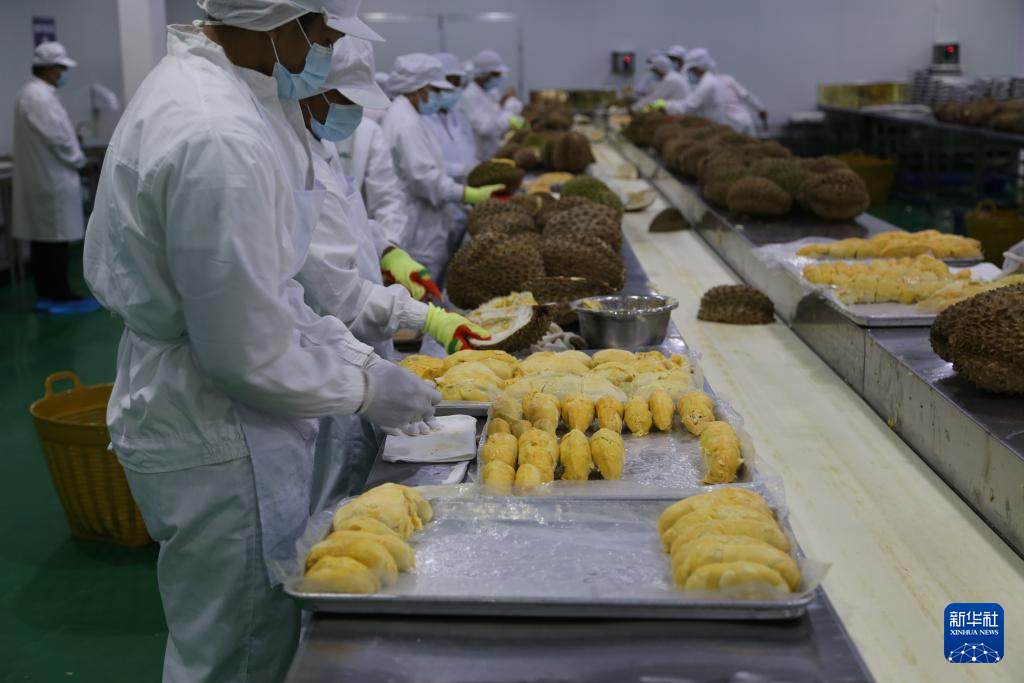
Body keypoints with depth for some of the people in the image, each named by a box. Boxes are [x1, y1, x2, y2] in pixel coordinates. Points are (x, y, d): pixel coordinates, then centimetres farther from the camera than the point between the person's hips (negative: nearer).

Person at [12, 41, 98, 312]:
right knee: (56, 238, -5)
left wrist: (73, 158, 14)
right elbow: (56, 138, -21)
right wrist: (78, 160, -6)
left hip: (41, 177, 10)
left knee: (44, 238, 11)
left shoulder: (32, 93, 15)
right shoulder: (41, 97, -18)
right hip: (51, 178, -10)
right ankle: (60, 295, -1)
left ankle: (46, 294, 15)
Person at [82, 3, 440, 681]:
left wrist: (356, 352, 7)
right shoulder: (219, 140, -28)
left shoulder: (192, 85, 6)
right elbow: (248, 352, -24)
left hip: (193, 415, 10)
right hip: (218, 443, -10)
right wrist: (365, 388, -9)